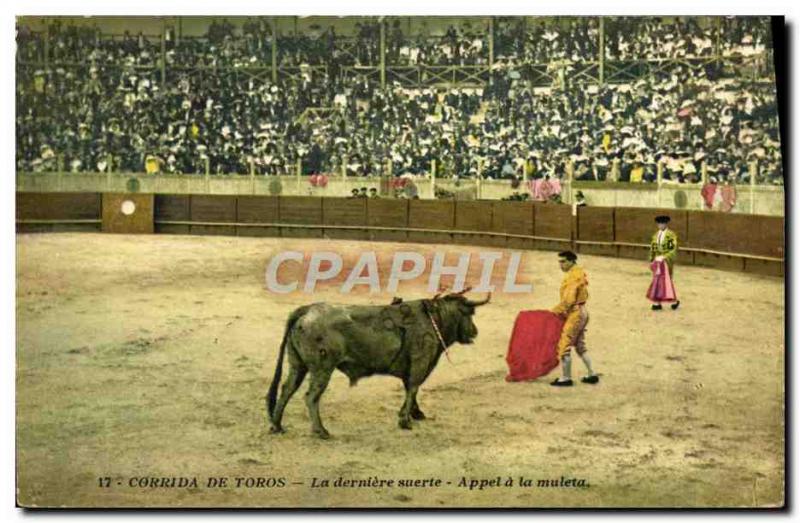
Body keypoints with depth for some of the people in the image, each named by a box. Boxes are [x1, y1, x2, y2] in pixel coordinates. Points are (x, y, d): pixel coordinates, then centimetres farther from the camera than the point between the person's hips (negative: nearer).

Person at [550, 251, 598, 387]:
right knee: (580, 346, 19)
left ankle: (566, 378, 0)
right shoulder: (579, 273, 11)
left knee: (564, 345, -5)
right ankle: (592, 375, 22)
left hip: (575, 314, -10)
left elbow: (568, 300, -24)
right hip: (582, 312, 10)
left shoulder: (573, 276, -18)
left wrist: (554, 311, -13)